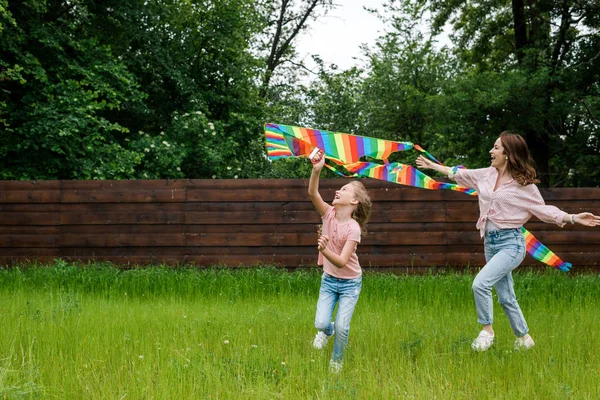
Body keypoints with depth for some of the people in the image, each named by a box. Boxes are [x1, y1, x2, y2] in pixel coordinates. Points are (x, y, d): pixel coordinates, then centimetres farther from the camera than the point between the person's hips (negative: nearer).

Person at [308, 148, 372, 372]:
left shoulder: (353, 228, -23)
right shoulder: (329, 215, -10)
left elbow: (341, 262, -31)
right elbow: (312, 193, -28)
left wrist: (325, 250, -49)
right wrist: (316, 170, -43)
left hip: (349, 283, -4)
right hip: (329, 280, 4)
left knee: (342, 327, -10)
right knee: (321, 323, -7)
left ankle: (336, 362, 18)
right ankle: (327, 331, 32)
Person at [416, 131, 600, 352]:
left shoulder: (524, 184, -10)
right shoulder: (487, 174, 5)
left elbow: (543, 209, -5)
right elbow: (459, 174, 19)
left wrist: (573, 218, -17)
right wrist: (432, 165, 26)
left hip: (510, 243, -7)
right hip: (490, 242, 7)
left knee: (480, 283, -23)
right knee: (505, 296, 11)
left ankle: (487, 330, -5)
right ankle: (523, 338, 25)